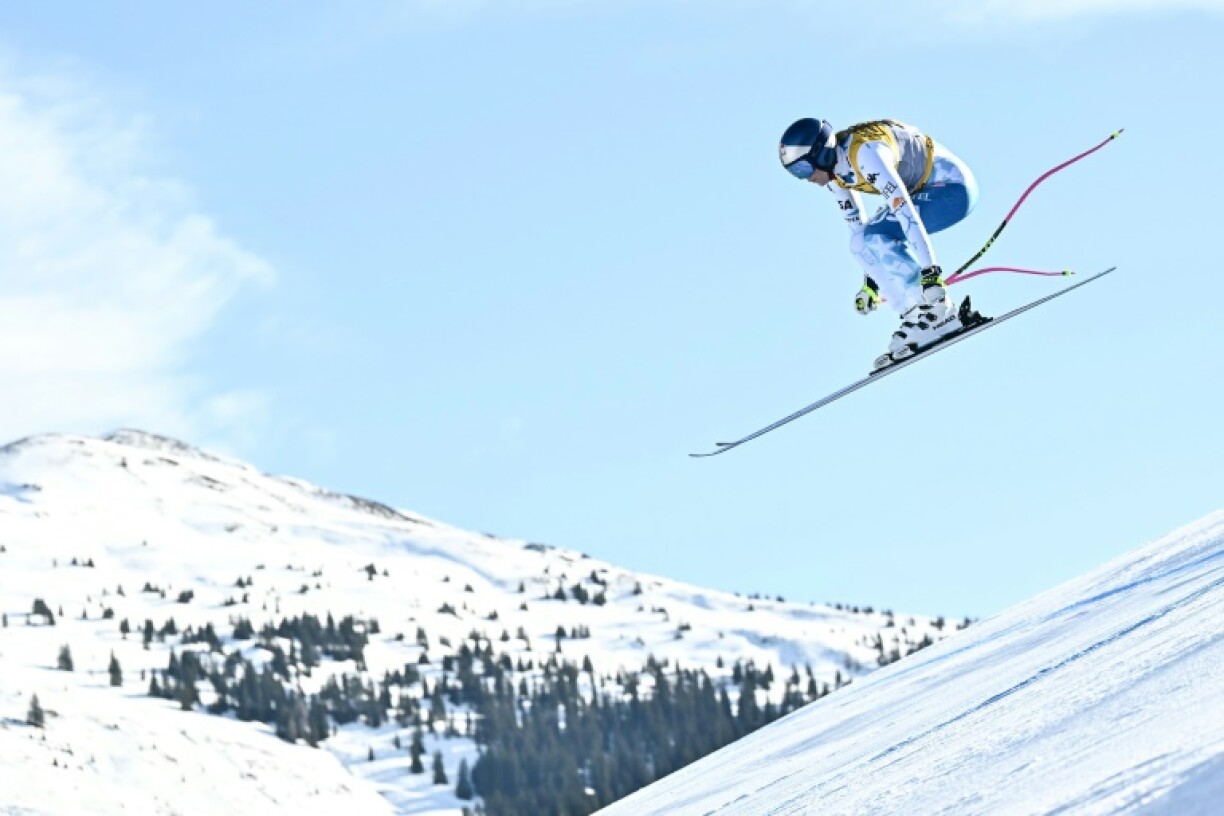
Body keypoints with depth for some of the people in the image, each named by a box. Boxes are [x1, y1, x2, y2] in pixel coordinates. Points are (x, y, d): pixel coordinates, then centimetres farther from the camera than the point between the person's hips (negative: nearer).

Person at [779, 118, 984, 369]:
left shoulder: (865, 153, -30)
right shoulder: (834, 167, -2)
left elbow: (904, 210, -36)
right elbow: (854, 220, 10)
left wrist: (929, 272, -40)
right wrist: (869, 282, 11)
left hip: (954, 186, -9)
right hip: (924, 189, 9)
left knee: (877, 237, -22)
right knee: (862, 242, -2)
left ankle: (938, 313, -18)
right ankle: (917, 312, -2)